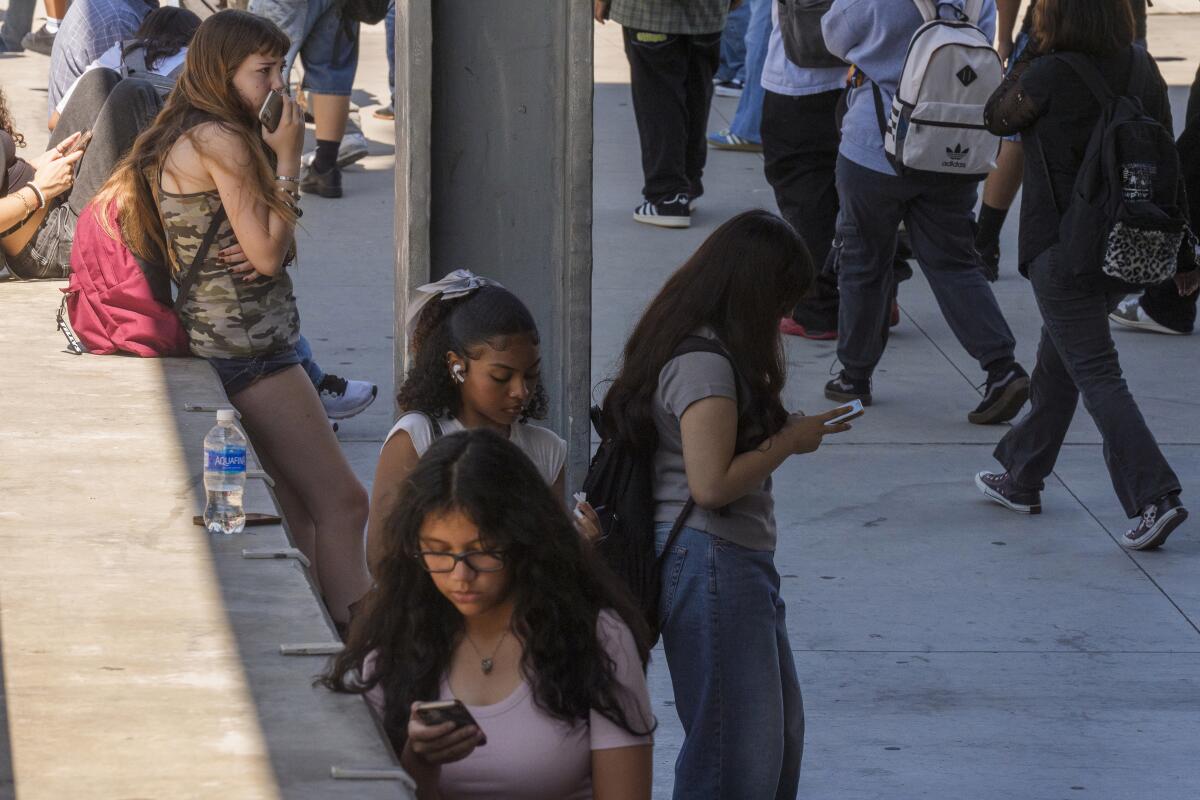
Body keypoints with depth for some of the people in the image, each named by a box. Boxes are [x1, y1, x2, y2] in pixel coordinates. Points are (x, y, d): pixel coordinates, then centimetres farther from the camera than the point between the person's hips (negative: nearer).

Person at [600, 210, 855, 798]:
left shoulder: (709, 351, 14)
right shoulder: (706, 364, -18)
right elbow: (711, 483, -24)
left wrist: (783, 431, 7)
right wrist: (789, 442, -13)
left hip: (740, 564, 11)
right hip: (709, 561, -11)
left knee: (780, 733, 18)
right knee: (737, 751, -6)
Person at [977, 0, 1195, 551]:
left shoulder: (1048, 76, -19)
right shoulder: (1140, 67, 1)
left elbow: (998, 119, 1)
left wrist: (1026, 56, 9)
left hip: (1062, 247, -7)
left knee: (1096, 375, -7)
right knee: (1056, 364, 22)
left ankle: (1154, 498, -18)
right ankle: (1021, 478, 35)